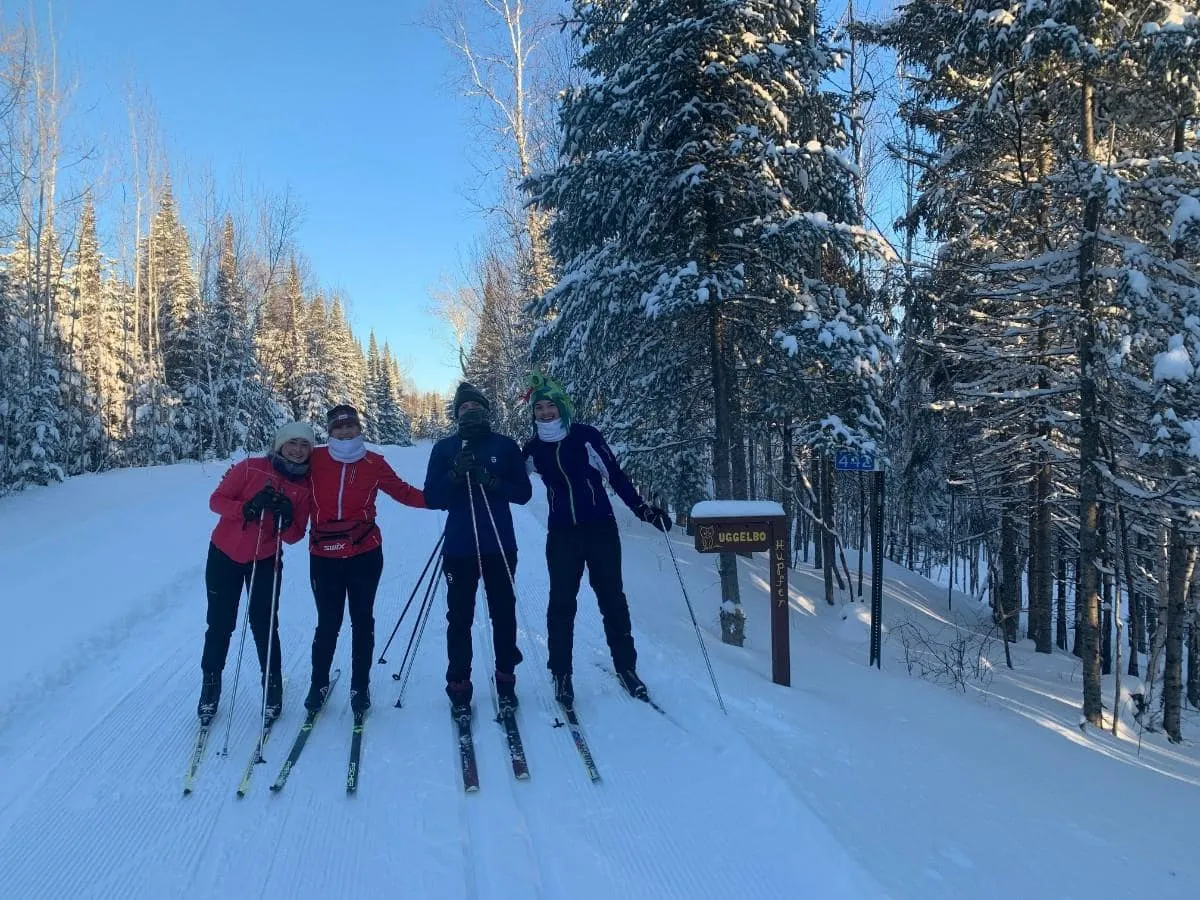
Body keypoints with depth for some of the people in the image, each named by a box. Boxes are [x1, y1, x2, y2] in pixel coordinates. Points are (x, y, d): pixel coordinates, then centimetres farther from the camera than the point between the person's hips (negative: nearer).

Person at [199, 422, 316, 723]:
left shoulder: (304, 488, -6)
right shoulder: (251, 468, -13)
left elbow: (295, 536, -6)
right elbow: (216, 500, -11)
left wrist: (286, 520, -27)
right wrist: (247, 508, -28)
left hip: (265, 561, 1)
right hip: (225, 555, -1)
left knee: (264, 625, 0)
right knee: (220, 624, 6)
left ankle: (272, 685, 18)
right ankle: (210, 684, 25)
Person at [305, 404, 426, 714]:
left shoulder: (374, 464, 0)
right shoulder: (315, 459, -1)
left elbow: (402, 491, 4)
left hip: (364, 554, 0)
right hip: (324, 556, 0)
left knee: (362, 621, 8)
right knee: (328, 623, 5)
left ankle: (360, 686, 24)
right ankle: (319, 683, 27)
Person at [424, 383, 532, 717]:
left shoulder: (506, 446, 5)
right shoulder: (444, 448, 5)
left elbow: (524, 492, 0)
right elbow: (432, 498, 0)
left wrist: (492, 481, -16)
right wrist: (455, 474, -17)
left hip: (500, 546, 1)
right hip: (459, 548, 0)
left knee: (504, 614, 8)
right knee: (459, 618, 3)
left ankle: (506, 681, 21)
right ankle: (458, 686, 13)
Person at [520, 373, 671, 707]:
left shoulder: (586, 436, -4)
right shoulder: (533, 448, 4)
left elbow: (616, 476, -1)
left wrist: (643, 509, -5)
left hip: (601, 528, -1)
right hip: (562, 534, 1)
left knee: (612, 597, 3)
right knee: (562, 601, 1)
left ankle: (626, 667, 15)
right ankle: (561, 673, 13)